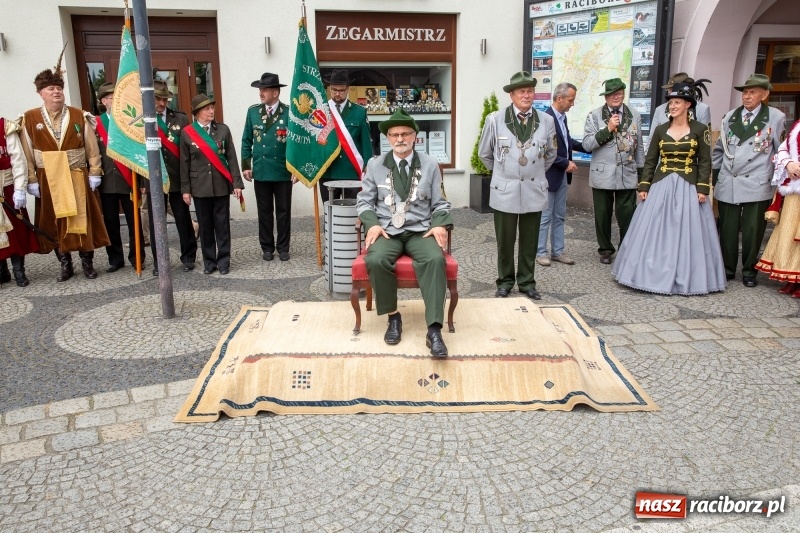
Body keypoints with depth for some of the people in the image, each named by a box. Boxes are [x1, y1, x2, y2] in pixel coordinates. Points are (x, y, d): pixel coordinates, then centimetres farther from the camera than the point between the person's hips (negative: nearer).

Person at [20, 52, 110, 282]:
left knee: (83, 220, 6)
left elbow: (92, 149, 3)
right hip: (48, 181, 0)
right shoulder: (29, 119, -1)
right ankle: (65, 265, 20)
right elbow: (27, 154, 0)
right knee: (54, 223, 7)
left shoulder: (79, 116, 1)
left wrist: (94, 174, -2)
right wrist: (32, 181, -3)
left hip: (78, 178, 0)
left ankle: (87, 262, 19)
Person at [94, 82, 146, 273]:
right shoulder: (95, 123, 5)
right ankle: (115, 259, 17)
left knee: (134, 221, 4)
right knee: (110, 223, 7)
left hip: (128, 179, -1)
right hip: (106, 181, 2)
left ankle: (137, 257, 15)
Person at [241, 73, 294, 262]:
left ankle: (283, 247, 20)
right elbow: (247, 141, 9)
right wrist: (246, 165, 4)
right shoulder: (253, 111, 4)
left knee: (283, 211, 7)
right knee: (264, 212, 9)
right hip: (261, 171, 2)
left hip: (283, 171, -2)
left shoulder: (289, 112, -5)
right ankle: (267, 247, 21)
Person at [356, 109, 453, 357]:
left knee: (435, 259, -33)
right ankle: (393, 316, -10)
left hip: (420, 231, 0)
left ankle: (434, 329, -32)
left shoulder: (430, 164, 9)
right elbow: (364, 202, 9)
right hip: (387, 230, 0)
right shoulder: (374, 165, 8)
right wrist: (372, 224, -11)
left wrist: (440, 225, -11)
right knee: (376, 260, -33)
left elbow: (440, 203, 10)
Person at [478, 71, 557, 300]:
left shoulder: (546, 121, 0)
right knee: (505, 241, 7)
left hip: (534, 191, 2)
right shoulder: (495, 120, -6)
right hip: (505, 191, -2)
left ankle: (527, 282, 24)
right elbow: (484, 153, 8)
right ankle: (505, 281, 23)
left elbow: (550, 154, 16)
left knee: (530, 242, 10)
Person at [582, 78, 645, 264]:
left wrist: (641, 172, 10)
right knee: (603, 215, 8)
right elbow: (587, 144, -8)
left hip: (627, 175, 1)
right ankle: (605, 249, 24)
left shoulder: (634, 115, 6)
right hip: (602, 175, -1)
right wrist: (608, 129, -17)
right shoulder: (594, 115, -1)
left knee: (626, 215, 0)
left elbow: (639, 146, 11)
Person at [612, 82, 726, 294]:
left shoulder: (700, 129, 1)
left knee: (686, 233, 0)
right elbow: (650, 160, 8)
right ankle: (654, 274, 14)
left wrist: (703, 188, -10)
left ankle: (684, 278, 11)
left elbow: (705, 162, -1)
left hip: (688, 188, -2)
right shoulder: (660, 130, 7)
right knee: (655, 232, 3)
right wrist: (643, 186, 0)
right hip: (661, 186, 2)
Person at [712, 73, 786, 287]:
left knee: (752, 231, 3)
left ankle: (749, 271, 19)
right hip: (727, 184, 3)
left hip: (757, 185, -2)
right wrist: (714, 174, 13)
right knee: (727, 229, 9)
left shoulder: (776, 117, -1)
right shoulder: (730, 116, 8)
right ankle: (727, 268, 23)